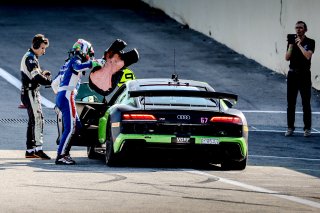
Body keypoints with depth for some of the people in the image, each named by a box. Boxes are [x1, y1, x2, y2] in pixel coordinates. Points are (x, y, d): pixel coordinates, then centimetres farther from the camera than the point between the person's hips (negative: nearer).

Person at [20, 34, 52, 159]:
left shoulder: (31, 57, 19)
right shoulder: (30, 58, -14)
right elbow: (36, 77, -24)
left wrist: (42, 74, 5)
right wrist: (50, 81, -19)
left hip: (33, 93, 11)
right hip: (30, 93, -11)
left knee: (33, 121, 12)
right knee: (38, 119, -17)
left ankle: (30, 150, 15)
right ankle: (38, 149, -24)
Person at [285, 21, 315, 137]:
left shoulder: (310, 42, -2)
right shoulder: (291, 41, 8)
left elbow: (308, 56, -18)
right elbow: (287, 57, 1)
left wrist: (299, 44, -14)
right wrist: (291, 44, -9)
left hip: (304, 75, -3)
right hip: (292, 74, 3)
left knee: (306, 103, -2)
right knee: (291, 103, 4)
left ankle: (307, 128, 3)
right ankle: (290, 127, 9)